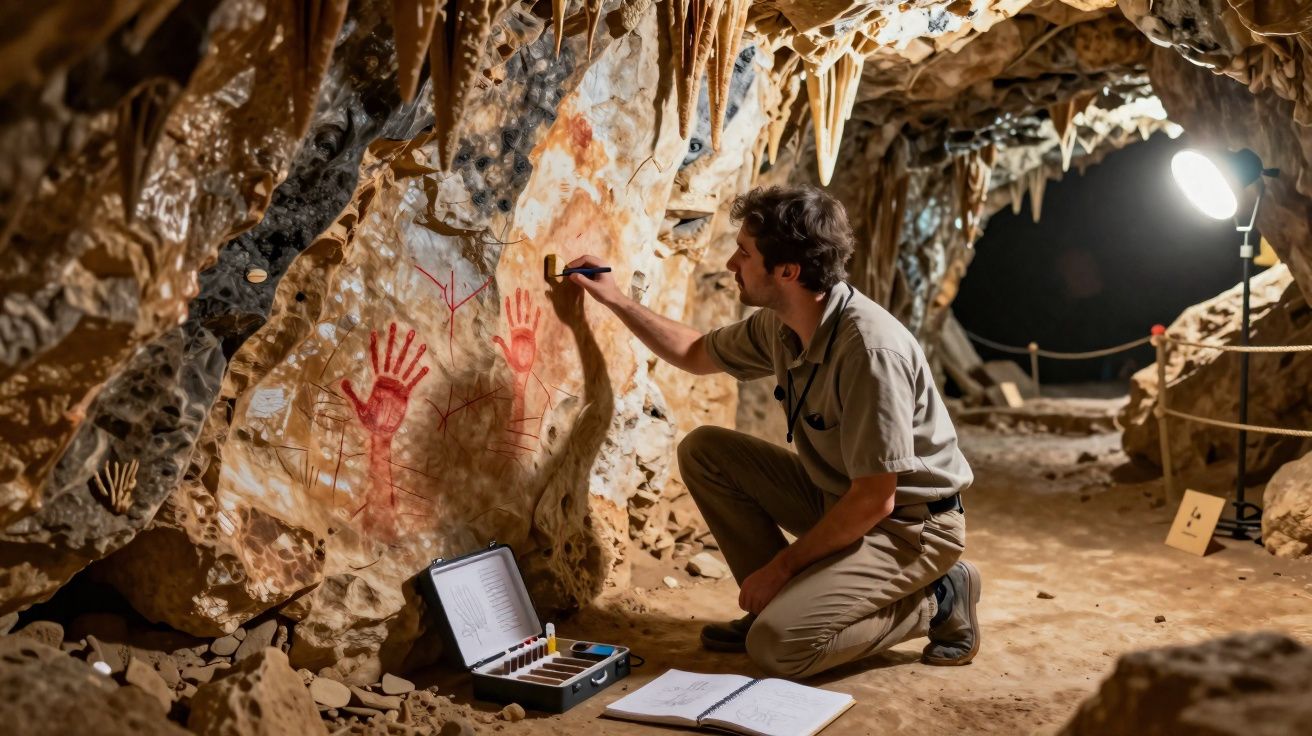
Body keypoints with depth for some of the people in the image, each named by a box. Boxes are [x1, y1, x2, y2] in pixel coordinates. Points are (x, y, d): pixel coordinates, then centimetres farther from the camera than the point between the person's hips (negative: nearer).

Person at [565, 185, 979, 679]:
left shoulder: (871, 349, -30)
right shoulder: (779, 325, -4)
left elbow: (875, 500, -27)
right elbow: (695, 354, 17)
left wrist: (781, 566, -18)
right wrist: (615, 300, 12)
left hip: (911, 525, -8)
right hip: (835, 496, 8)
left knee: (777, 645, -24)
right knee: (702, 451, 0)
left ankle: (935, 602, -2)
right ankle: (781, 600, 7)